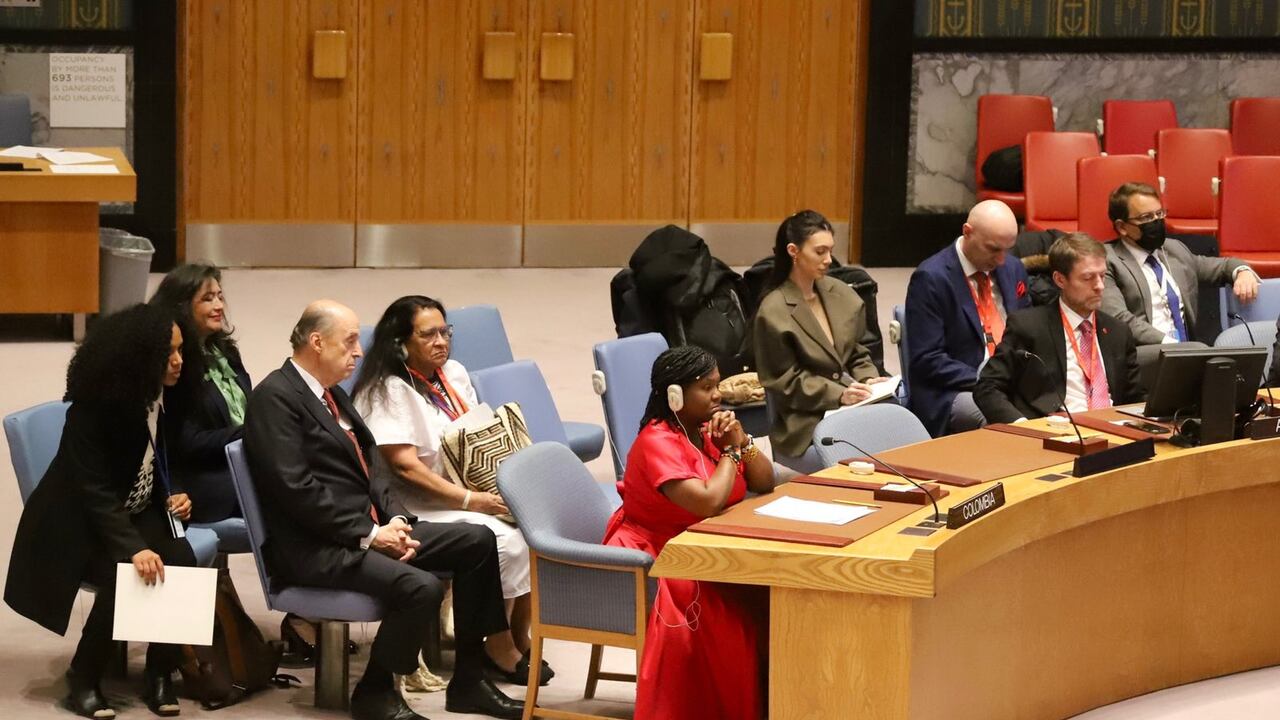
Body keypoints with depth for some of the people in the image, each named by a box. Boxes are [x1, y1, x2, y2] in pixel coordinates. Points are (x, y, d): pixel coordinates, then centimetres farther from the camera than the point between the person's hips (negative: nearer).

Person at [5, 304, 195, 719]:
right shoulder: (92, 409, -23)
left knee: (181, 561, -24)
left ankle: (159, 675, -11)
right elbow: (94, 491, -29)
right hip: (78, 521, -5)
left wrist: (176, 495, -8)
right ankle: (83, 681, -14)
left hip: (137, 511, 6)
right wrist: (133, 548, -42)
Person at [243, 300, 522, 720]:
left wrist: (396, 519, 1)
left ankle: (467, 681, 7)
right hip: (314, 548, -10)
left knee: (478, 541, 2)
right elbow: (298, 489, -20)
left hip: (367, 528, 10)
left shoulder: (331, 393, 17)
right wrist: (369, 534, -17)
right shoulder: (274, 398, -12)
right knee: (421, 587, -29)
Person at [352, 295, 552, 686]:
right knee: (504, 542, -27)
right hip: (422, 506, -8)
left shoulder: (454, 374, 12)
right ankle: (499, 649, -10)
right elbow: (406, 467, -20)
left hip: (476, 491, 8)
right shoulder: (387, 391, -13)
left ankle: (521, 638, -6)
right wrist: (469, 501, -23)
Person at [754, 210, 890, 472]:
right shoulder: (773, 312, -5)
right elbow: (786, 383, -5)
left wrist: (869, 380, -1)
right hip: (804, 429, -6)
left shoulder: (841, 295, 12)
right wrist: (838, 395, -17)